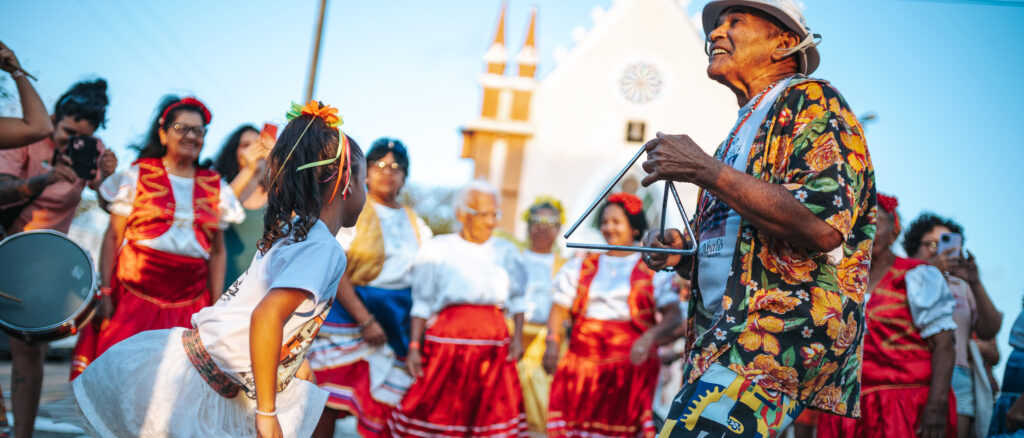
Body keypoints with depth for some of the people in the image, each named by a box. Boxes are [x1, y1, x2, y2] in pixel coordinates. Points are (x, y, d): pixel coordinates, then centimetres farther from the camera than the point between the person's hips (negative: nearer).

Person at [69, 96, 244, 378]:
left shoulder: (216, 188, 13)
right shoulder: (138, 175, 6)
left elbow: (217, 252, 13)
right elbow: (113, 237, 3)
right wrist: (104, 294, -5)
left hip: (190, 305, 2)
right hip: (134, 296, -2)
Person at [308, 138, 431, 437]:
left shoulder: (415, 225, 15)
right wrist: (365, 320, -17)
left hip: (398, 319, 4)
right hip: (349, 310, -4)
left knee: (384, 398, 1)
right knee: (328, 400, -7)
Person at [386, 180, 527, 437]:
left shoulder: (506, 252, 14)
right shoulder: (438, 249, 7)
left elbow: (518, 300, 14)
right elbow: (422, 304, 4)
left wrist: (518, 336, -1)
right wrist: (414, 346, -4)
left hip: (494, 345, 2)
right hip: (447, 340, -2)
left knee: (491, 417, 0)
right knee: (437, 414, -4)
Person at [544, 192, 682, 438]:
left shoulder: (654, 270, 8)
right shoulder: (581, 268, 17)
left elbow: (672, 315, -1)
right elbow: (559, 309, 10)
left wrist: (649, 338, -19)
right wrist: (553, 341, -8)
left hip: (632, 365, -3)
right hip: (582, 366, 3)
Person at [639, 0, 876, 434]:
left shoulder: (811, 100, 0)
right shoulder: (744, 129, 26)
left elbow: (824, 228, -18)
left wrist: (703, 170, -13)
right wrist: (683, 256, 9)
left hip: (781, 335, -9)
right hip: (730, 336, 9)